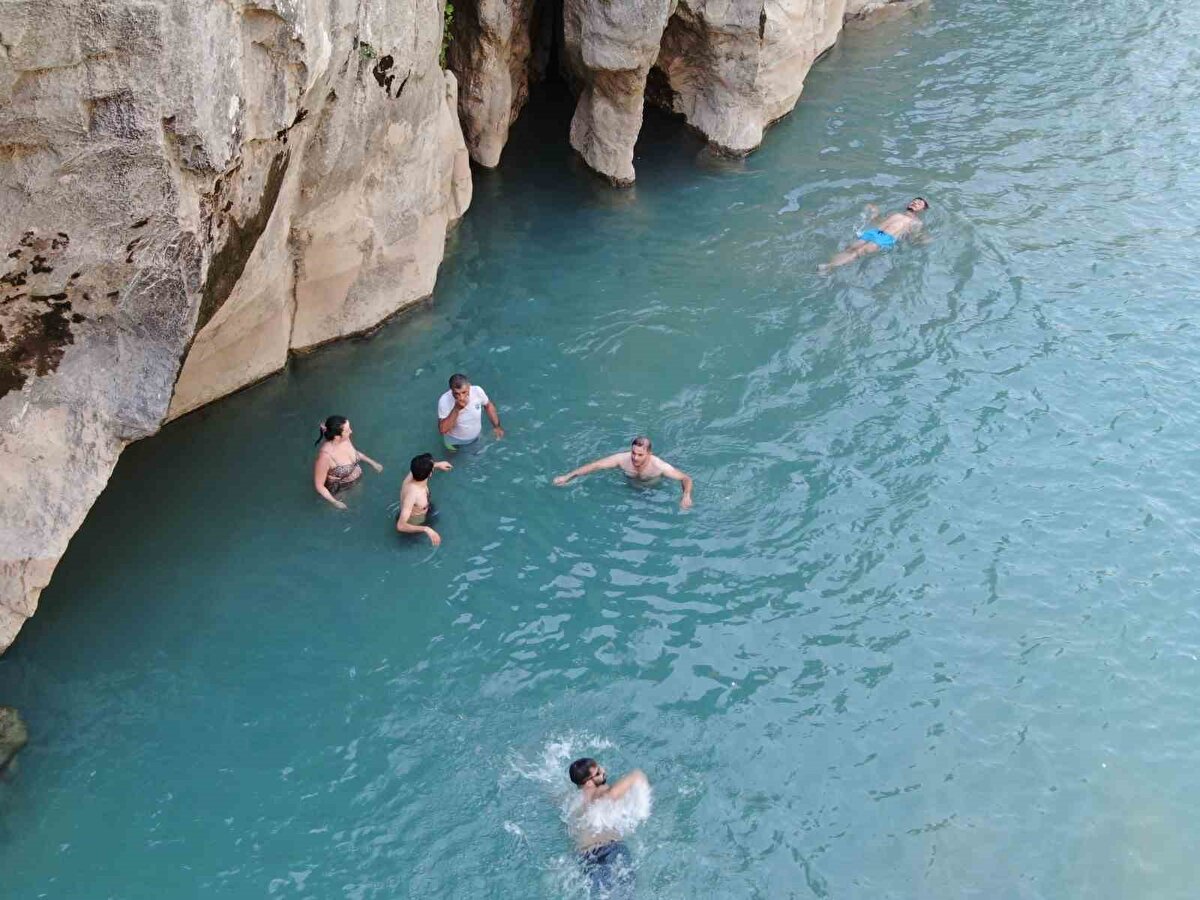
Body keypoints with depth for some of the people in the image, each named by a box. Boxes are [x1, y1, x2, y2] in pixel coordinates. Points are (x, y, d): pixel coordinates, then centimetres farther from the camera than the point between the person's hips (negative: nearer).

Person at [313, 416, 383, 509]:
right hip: (340, 492, -6)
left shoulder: (345, 439, -18)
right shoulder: (325, 456, -38)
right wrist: (335, 502, -26)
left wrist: (372, 463, 7)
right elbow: (319, 485, -25)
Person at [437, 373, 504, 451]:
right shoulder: (444, 400, -37)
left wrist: (496, 426, -10)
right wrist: (456, 409, -46)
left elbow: (488, 405, -6)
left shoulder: (477, 391, -29)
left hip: (476, 437, 3)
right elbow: (443, 430, -38)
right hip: (454, 441, -3)